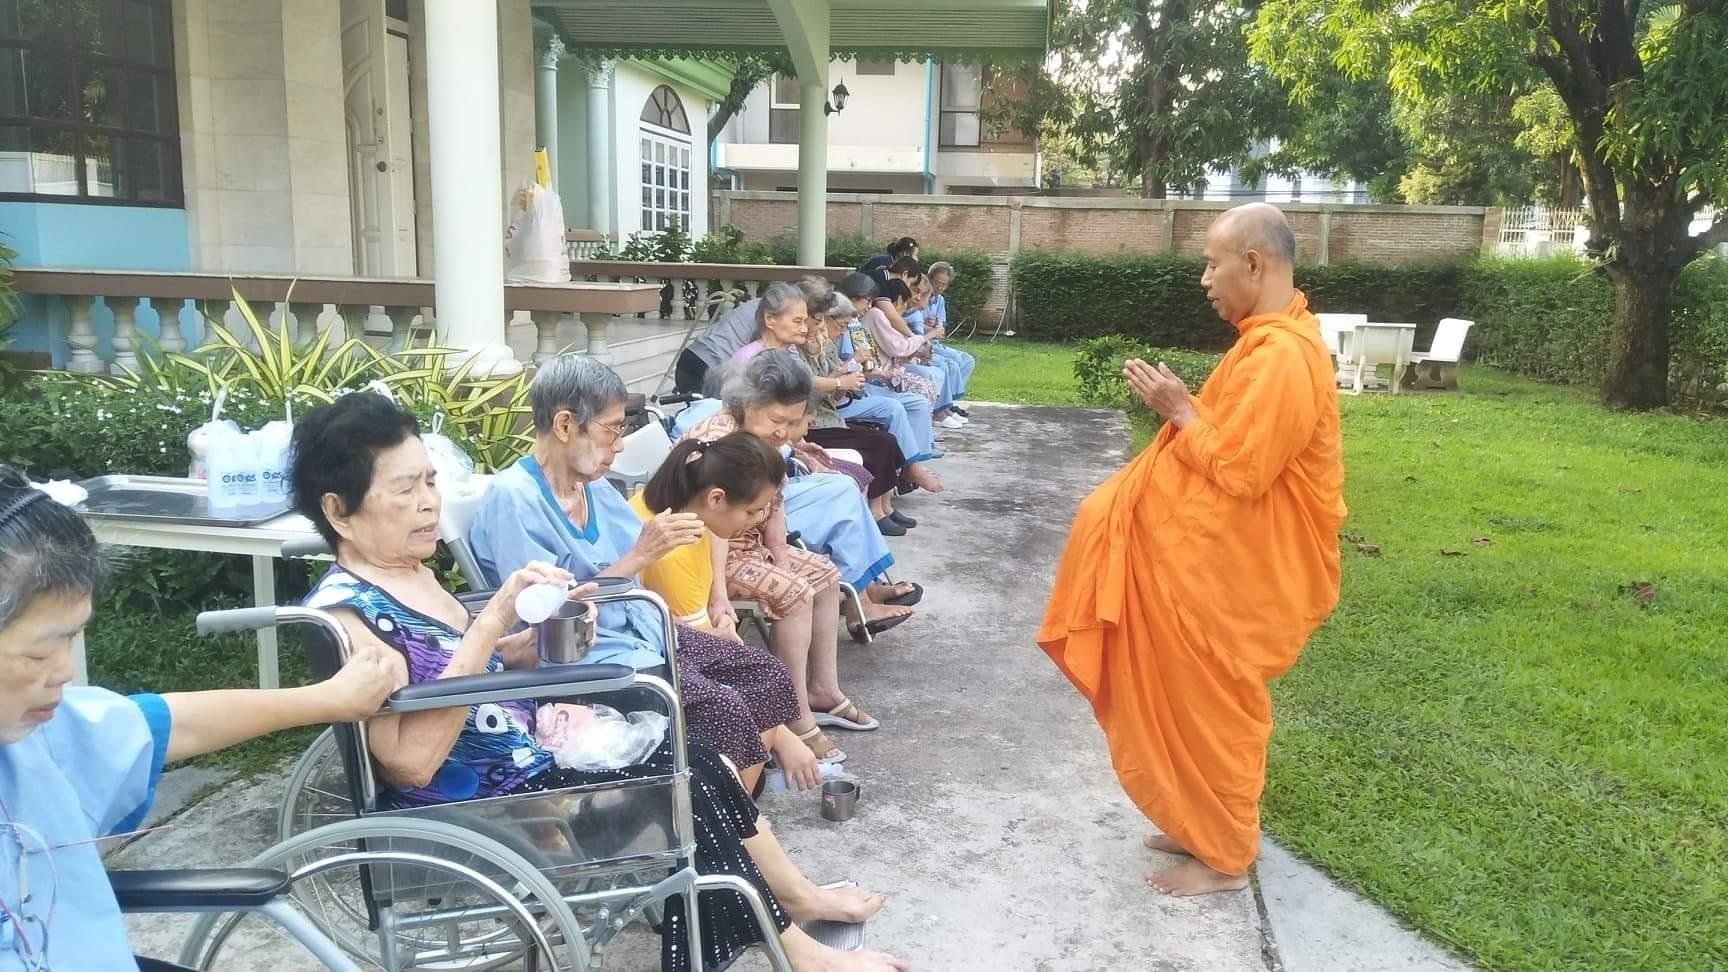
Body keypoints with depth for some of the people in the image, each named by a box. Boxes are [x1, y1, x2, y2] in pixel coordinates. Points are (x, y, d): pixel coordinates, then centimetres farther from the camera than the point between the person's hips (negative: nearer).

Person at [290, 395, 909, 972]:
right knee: (681, 795, -10)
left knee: (696, 762, 6)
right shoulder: (345, 611, -20)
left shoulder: (412, 573, 7)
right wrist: (491, 622, -31)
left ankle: (795, 896, 23)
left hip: (528, 760, 9)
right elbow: (409, 763, -28)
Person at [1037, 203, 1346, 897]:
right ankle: (1206, 827, 35)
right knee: (1199, 699, 20)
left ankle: (1224, 858, 20)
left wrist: (1180, 412, -17)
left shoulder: (1280, 356, -24)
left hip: (1236, 573, -10)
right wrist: (1186, 406, 5)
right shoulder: (1271, 340, 9)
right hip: (1217, 560, 10)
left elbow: (1237, 472, -26)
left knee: (1214, 706, 4)